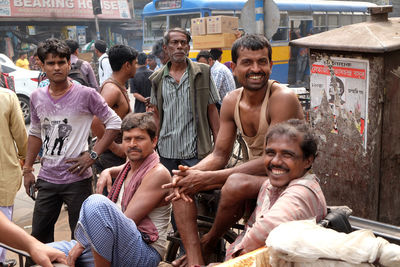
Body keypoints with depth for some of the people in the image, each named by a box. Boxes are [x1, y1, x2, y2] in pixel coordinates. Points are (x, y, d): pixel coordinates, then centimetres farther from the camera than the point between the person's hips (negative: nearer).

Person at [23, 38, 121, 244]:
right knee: (39, 235, 14)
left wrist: (93, 154, -13)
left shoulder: (85, 94, -9)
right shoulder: (37, 97, 6)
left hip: (77, 179, -5)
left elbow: (114, 123, -5)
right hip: (46, 179, 5)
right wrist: (27, 169, 15)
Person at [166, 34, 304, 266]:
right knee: (182, 185, -5)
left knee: (237, 183, -36)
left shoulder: (283, 98, -19)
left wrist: (207, 178, -27)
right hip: (253, 177, 7)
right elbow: (220, 155, 5)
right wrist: (191, 172, -18)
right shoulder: (232, 102, 3)